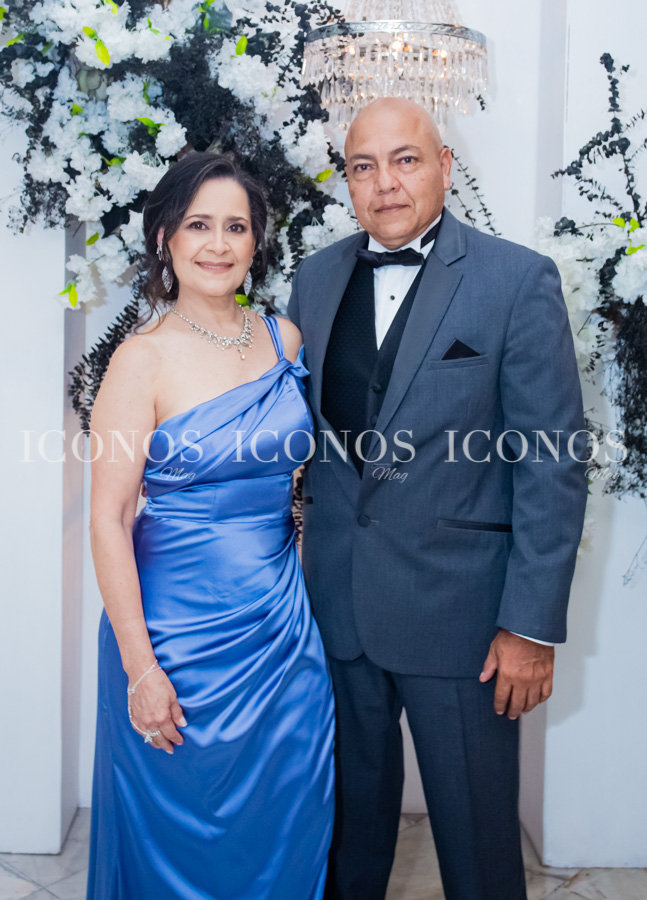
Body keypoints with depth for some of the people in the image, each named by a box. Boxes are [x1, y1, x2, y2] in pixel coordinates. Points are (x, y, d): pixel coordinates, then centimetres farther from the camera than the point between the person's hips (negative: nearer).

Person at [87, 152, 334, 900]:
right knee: (185, 829, 14)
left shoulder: (284, 338, 2)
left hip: (282, 621, 5)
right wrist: (141, 667, -15)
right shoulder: (143, 360, -12)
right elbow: (108, 520, -13)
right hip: (181, 627, -4)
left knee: (285, 822, 18)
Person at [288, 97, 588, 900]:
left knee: (477, 831, 12)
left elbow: (553, 462, -10)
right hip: (336, 601, 4)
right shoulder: (316, 278, 7)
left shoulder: (519, 280, -7)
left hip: (459, 606, -3)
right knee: (350, 805, 21)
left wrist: (533, 624, -12)